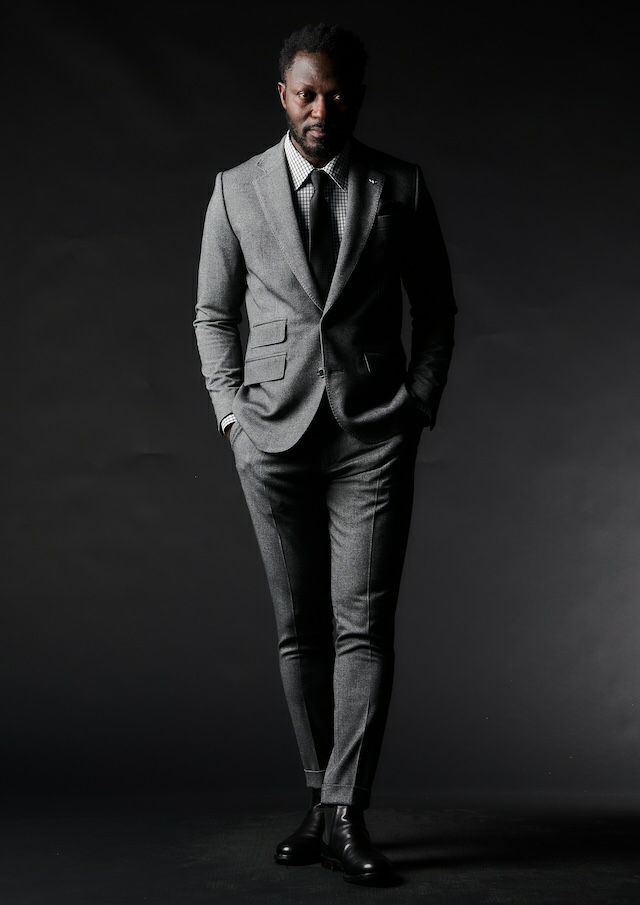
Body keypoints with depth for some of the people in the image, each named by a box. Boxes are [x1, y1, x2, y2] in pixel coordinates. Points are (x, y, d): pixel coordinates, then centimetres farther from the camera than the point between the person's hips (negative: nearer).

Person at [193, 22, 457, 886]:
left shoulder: (401, 187, 3)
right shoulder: (237, 190, 5)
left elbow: (437, 307, 11)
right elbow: (213, 313, 12)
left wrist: (421, 404, 1)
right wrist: (232, 412, 2)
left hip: (374, 435, -1)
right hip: (274, 435, 1)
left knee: (363, 626, -7)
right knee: (299, 627, 6)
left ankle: (345, 816, -2)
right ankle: (320, 796, 18)